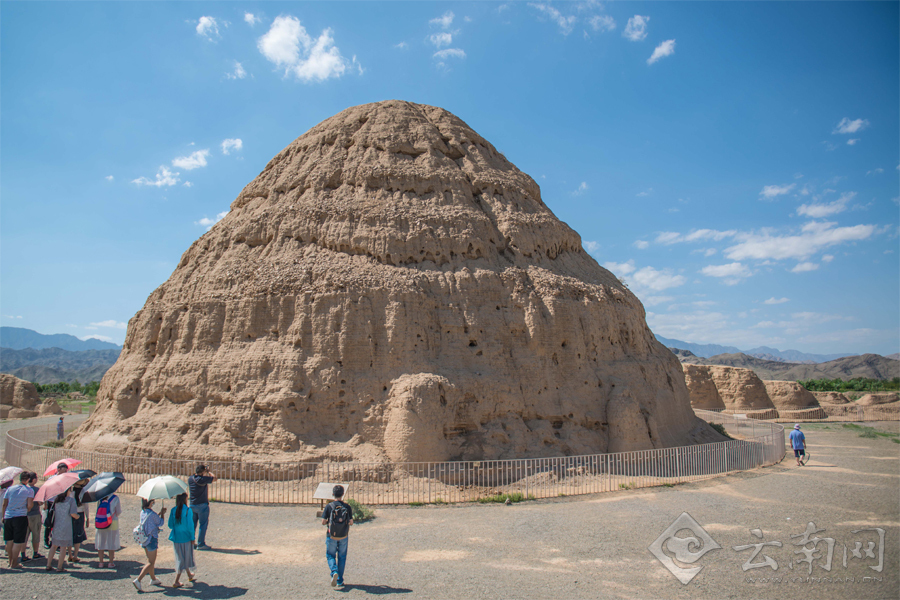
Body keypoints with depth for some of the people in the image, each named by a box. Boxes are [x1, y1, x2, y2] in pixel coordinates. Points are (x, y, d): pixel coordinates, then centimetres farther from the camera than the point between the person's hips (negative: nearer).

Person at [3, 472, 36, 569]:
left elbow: (4, 504, 8)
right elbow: (30, 505, -13)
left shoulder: (10, 489, 5)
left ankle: (10, 560, 29)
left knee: (9, 540, 18)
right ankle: (14, 563, 4)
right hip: (21, 517, -4)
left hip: (8, 516, 4)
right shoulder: (29, 490, -6)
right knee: (18, 541, 2)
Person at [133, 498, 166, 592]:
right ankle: (138, 580, -10)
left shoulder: (142, 512, 2)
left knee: (150, 560, 21)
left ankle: (153, 579, 34)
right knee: (151, 563, -1)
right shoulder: (152, 514, -22)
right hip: (152, 539, -8)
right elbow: (161, 523, -7)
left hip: (144, 540, 8)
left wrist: (160, 513, 17)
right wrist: (162, 513, 5)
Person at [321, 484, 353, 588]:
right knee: (342, 557, 15)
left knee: (330, 556, 14)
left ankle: (334, 572, -12)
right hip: (343, 537, 1)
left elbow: (323, 522, -11)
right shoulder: (347, 507, -7)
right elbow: (351, 522, -6)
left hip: (331, 536, -1)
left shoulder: (329, 506, -11)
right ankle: (340, 580, 18)